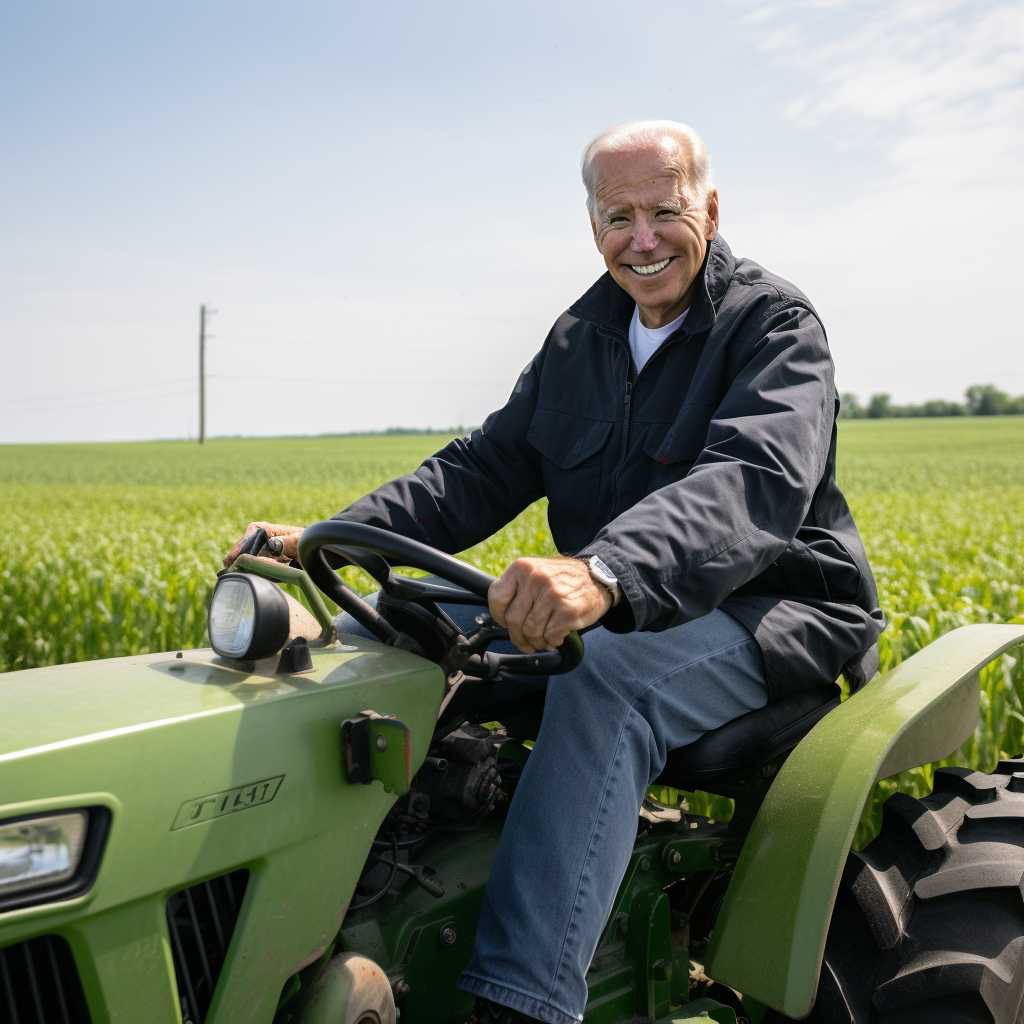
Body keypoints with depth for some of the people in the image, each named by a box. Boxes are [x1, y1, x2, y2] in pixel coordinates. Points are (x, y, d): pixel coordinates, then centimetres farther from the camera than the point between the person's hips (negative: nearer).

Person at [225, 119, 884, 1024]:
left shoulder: (776, 326, -11)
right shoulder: (583, 337, 10)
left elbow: (758, 480, -31)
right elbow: (489, 467, 8)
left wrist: (606, 570, -51)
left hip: (774, 609, -6)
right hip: (611, 614, 7)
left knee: (602, 682, -38)